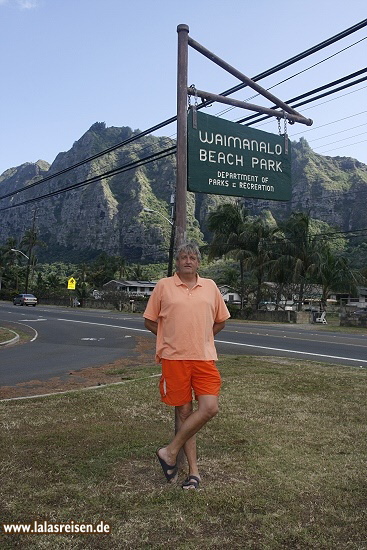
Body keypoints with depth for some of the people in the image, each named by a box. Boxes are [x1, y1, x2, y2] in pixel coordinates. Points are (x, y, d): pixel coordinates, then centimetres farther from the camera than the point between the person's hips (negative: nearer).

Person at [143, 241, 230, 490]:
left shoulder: (210, 286, 9)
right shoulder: (164, 286, 3)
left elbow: (221, 320, 18)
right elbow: (150, 321, 8)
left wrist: (200, 337, 9)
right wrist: (171, 338, 1)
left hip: (204, 358, 2)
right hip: (174, 358, -2)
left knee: (209, 408, -9)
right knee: (184, 411, 5)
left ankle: (170, 452, 7)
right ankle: (194, 470, 16)